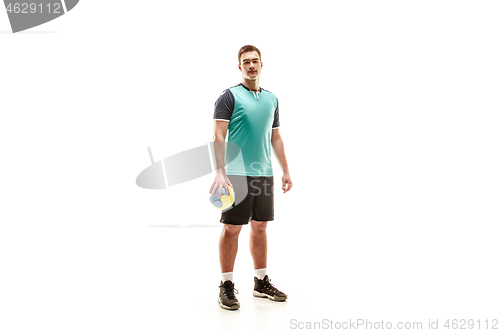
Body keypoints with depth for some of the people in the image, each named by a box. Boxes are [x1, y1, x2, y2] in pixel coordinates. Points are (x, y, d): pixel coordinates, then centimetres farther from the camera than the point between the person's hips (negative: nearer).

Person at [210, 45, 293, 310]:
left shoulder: (271, 99, 14)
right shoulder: (229, 96, -4)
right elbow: (218, 136, -13)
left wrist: (286, 171, 14)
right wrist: (220, 172, -24)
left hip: (264, 174, 6)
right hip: (237, 174, -6)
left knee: (260, 227, 12)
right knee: (232, 228, -2)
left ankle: (261, 282, 23)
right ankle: (227, 286, 9)